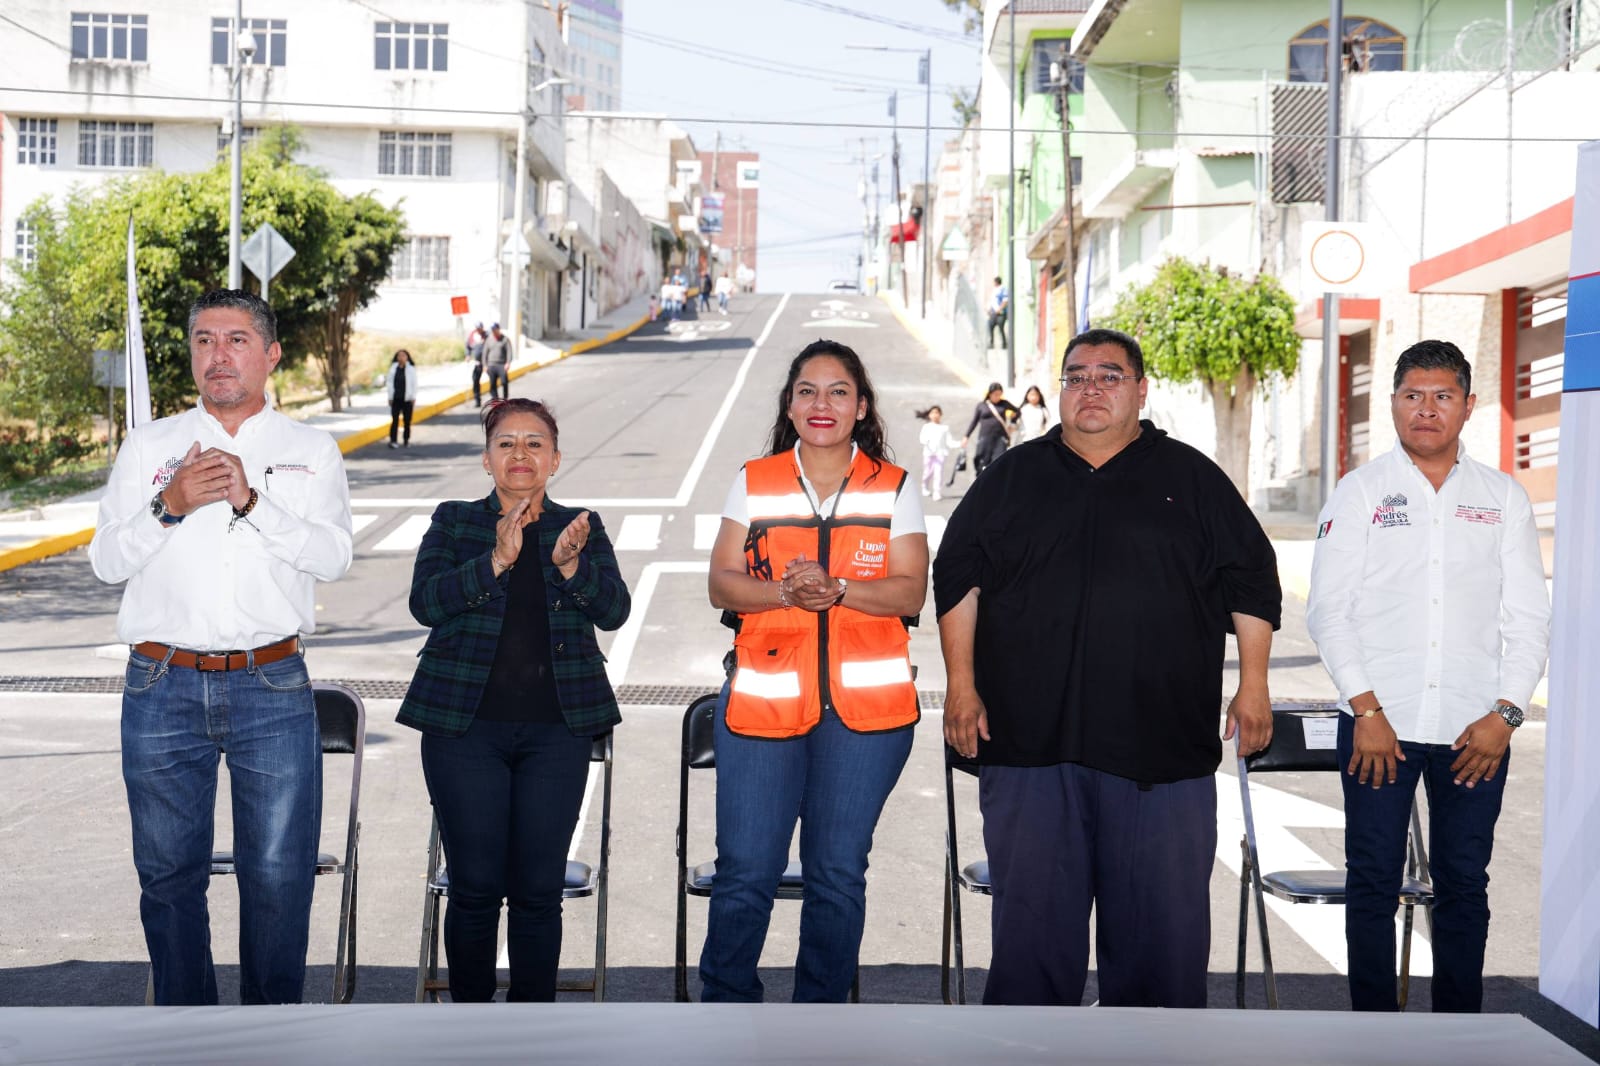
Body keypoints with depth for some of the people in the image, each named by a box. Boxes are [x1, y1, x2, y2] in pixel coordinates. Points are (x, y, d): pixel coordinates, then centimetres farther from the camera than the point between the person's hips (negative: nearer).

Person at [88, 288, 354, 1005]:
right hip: (163, 689, 1)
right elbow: (106, 561, 5)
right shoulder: (148, 445, 11)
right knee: (169, 872, 8)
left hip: (272, 686, -1)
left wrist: (252, 501, -17)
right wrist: (170, 506, -12)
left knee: (279, 875, 0)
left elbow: (333, 556, -5)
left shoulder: (311, 451, 9)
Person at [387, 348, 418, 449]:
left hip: (407, 399, -1)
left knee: (407, 421, 6)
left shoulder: (411, 369, -2)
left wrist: (413, 398, -2)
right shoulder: (393, 368, 2)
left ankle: (407, 440, 17)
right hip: (396, 399, 1)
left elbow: (414, 384, 1)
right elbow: (389, 382, 5)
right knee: (395, 420, -3)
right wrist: (390, 397, 2)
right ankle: (392, 440, -2)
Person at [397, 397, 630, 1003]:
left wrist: (570, 564, -21)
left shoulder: (582, 528, 10)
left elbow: (613, 610, -3)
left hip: (556, 731, 1)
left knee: (539, 887, 1)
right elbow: (425, 601, -8)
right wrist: (496, 560, -20)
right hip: (465, 726, -1)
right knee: (475, 885, 1)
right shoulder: (454, 522, 8)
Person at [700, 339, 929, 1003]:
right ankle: (724, 1003, 14)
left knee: (838, 873, 5)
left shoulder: (893, 488, 9)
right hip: (762, 699, 0)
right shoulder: (754, 482, 11)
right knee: (744, 870, -2)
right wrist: (783, 591, -15)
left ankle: (821, 1009, 18)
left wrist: (838, 589, -17)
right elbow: (721, 583, 5)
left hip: (866, 705, 0)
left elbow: (911, 591, 1)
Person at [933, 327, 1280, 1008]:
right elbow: (957, 579, 11)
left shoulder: (1192, 479, 11)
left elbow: (1252, 583, 11)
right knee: (1033, 914, 3)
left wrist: (1253, 685, 4)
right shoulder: (1012, 478, 13)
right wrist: (961, 685, 2)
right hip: (1030, 740, 1)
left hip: (1162, 744, 0)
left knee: (1165, 916, 3)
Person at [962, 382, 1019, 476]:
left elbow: (1018, 411, 21)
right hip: (985, 438, 0)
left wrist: (1012, 423, 12)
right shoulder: (981, 405, 6)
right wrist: (966, 437, 5)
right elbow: (974, 422, 10)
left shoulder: (1004, 404, 8)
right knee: (983, 462, -1)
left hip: (1000, 438, 0)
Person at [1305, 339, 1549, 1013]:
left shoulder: (1504, 498, 10)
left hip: (1475, 730, 1)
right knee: (1373, 883, 2)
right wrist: (1366, 708, -8)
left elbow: (1528, 617, 8)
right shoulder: (1360, 491, 5)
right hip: (1379, 724, -1)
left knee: (1464, 886, 7)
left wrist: (1506, 713, -4)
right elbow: (1327, 609, 0)